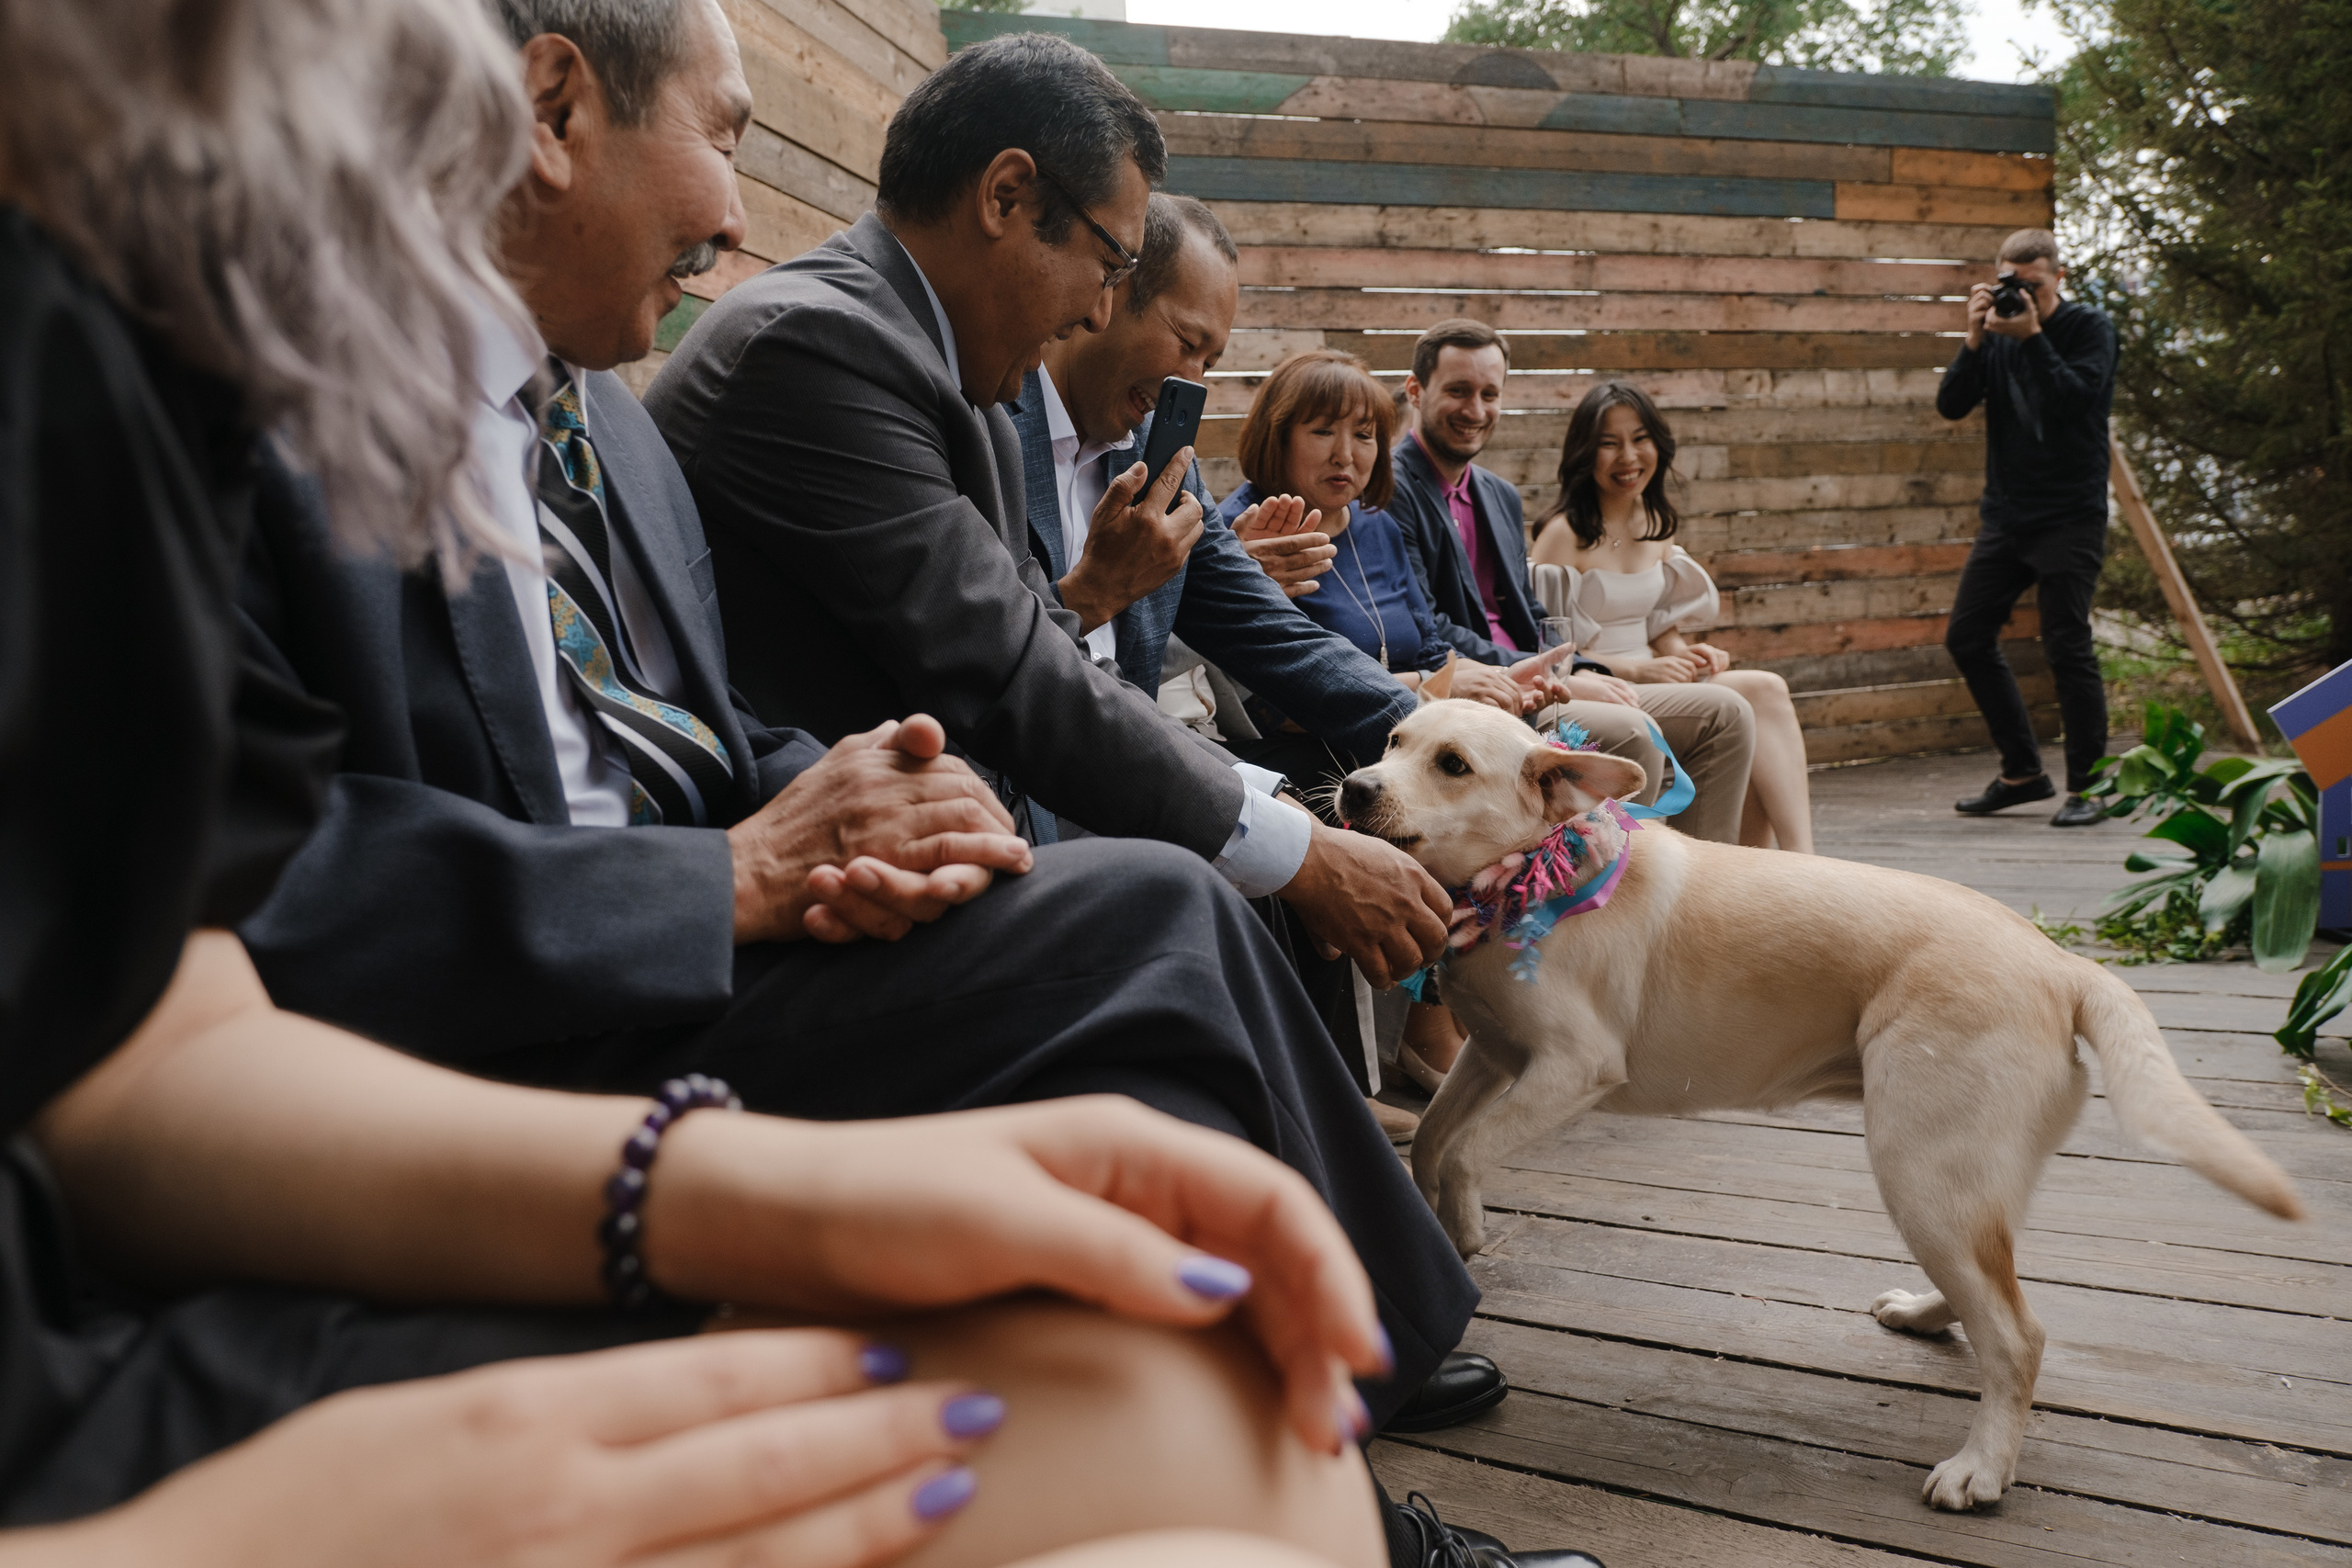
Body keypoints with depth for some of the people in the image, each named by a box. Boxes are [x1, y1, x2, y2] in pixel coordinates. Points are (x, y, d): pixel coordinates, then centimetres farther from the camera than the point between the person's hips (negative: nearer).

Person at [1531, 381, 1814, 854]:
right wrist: (1637, 669, -18)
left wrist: (1688, 654, -2)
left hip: (1651, 683, 7)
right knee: (1749, 698, -27)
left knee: (1767, 689, -22)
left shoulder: (1657, 525, 14)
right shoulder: (1565, 533, -9)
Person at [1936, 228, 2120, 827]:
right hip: (2004, 512, 6)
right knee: (1966, 637, 3)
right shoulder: (1998, 331, 10)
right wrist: (1976, 338, -12)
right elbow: (1951, 405, -1)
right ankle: (2022, 771, 16)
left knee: (2067, 648, -8)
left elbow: (2075, 399, -18)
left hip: (2070, 517, -6)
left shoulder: (2090, 328, -2)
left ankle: (2086, 787, 2)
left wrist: (2032, 337, -21)